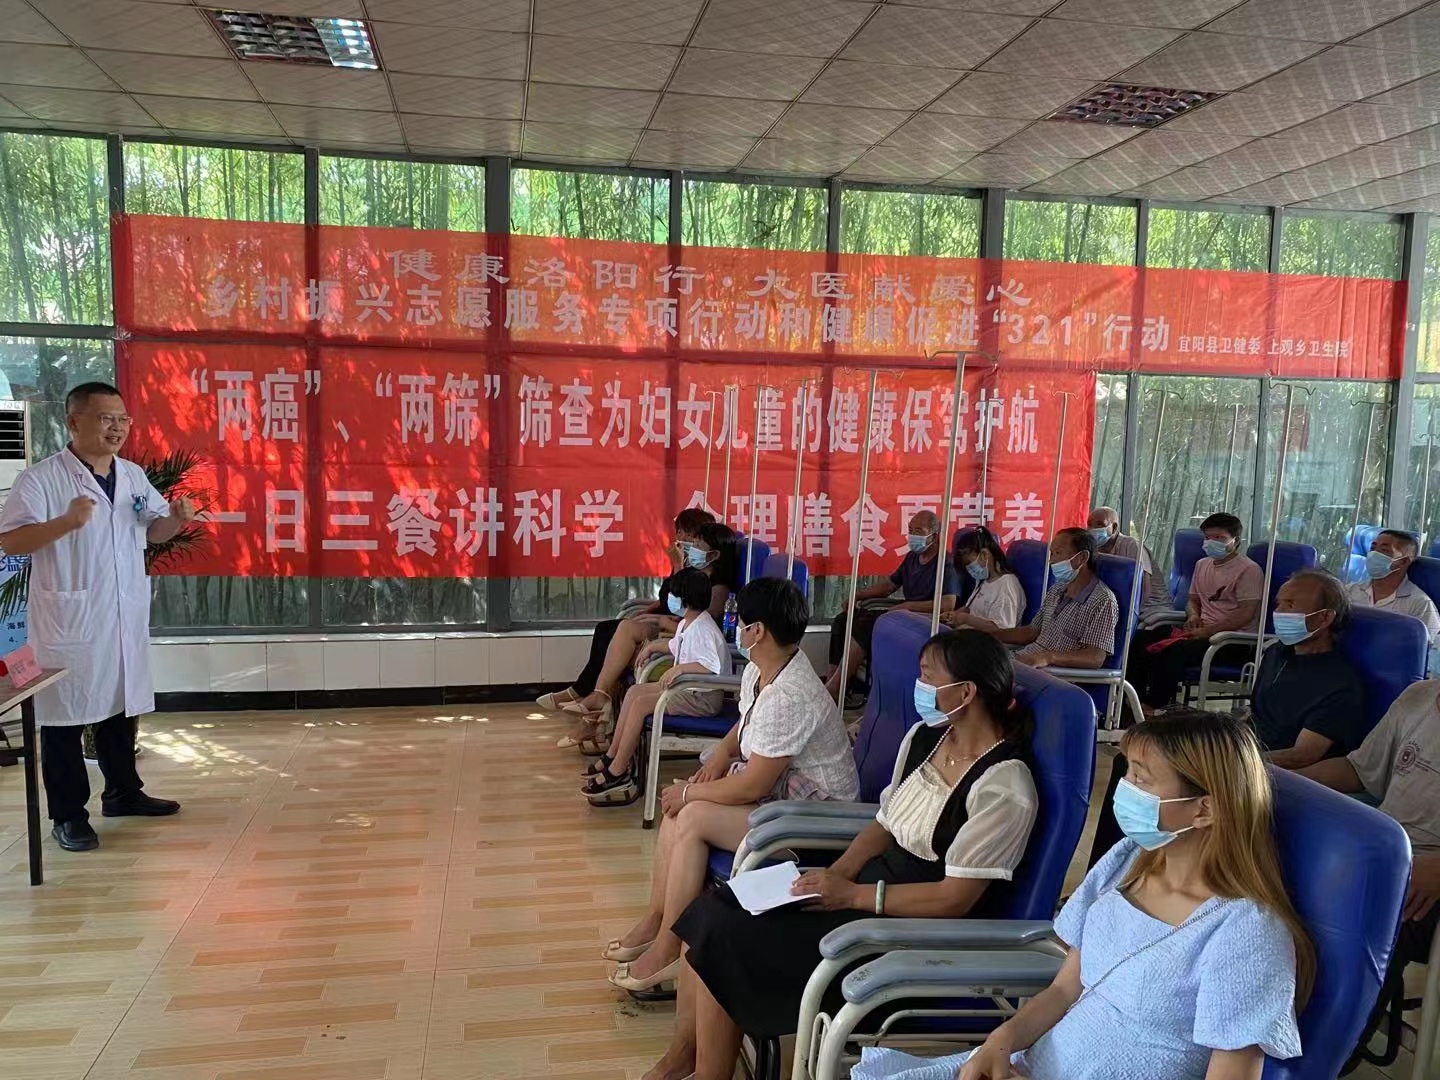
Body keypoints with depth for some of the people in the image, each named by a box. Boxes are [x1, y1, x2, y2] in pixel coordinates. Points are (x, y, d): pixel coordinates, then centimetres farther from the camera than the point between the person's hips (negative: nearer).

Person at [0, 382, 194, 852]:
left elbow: (152, 530, 17)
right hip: (68, 619, -6)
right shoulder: (41, 478, -11)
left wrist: (175, 521, -6)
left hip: (126, 616, 6)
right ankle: (68, 815, 14)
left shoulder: (134, 475, 8)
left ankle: (123, 793, 32)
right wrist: (67, 522, -29)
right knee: (65, 714, 3)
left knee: (121, 707, 17)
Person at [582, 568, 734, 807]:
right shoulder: (686, 624, 10)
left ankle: (617, 774, -10)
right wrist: (652, 646, 23)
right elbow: (675, 645, 33)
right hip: (687, 689, 11)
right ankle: (613, 756, 12)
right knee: (634, 691, 9)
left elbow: (713, 666, -37)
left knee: (640, 703, -17)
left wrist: (679, 668, -38)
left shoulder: (704, 630, -22)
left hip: (704, 697, -11)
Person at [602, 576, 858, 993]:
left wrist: (690, 793, -13)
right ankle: (655, 919, 10)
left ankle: (667, 951, -7)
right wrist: (722, 753, -1)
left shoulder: (788, 698, -30)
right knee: (678, 804, 0)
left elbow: (753, 787, -26)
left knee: (693, 816, -20)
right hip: (776, 784, 10)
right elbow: (745, 725, 19)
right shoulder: (760, 669, 0)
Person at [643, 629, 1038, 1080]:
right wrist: (833, 875, -6)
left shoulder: (1002, 788, -21)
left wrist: (852, 894, -20)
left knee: (725, 942, -15)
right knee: (712, 913, -5)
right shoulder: (923, 738, 3)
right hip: (880, 881, 8)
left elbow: (955, 898, -21)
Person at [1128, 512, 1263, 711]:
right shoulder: (1202, 564, 18)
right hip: (1203, 632, 8)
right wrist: (1193, 616, 4)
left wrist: (1208, 631, -18)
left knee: (1175, 650, -34)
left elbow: (1246, 613, -15)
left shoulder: (1249, 570, -7)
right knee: (1141, 638, -10)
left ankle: (1154, 707, -25)